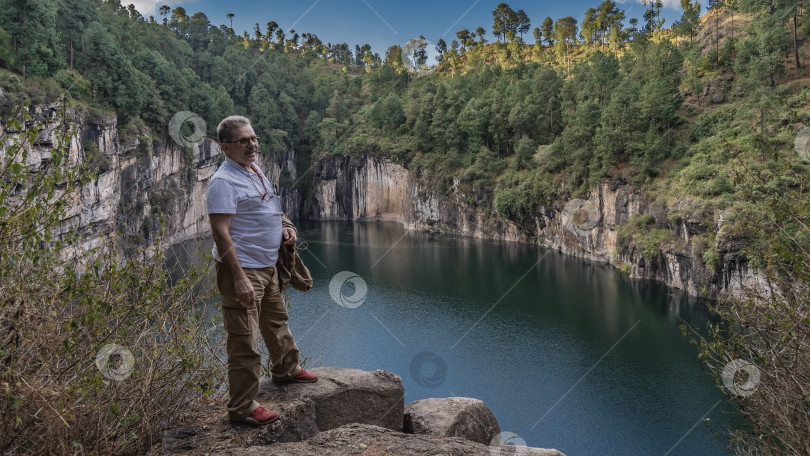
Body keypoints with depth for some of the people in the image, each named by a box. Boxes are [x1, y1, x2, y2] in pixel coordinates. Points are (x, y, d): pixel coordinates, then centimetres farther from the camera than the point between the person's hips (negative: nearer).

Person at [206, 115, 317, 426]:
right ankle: (241, 408, 7)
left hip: (268, 265, 10)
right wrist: (239, 278, -28)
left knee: (277, 321, 27)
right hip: (242, 270, -10)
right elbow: (220, 232, -24)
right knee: (243, 342, -4)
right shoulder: (224, 181, -17)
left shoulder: (256, 172, 13)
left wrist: (284, 227, 7)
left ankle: (285, 369, 49)